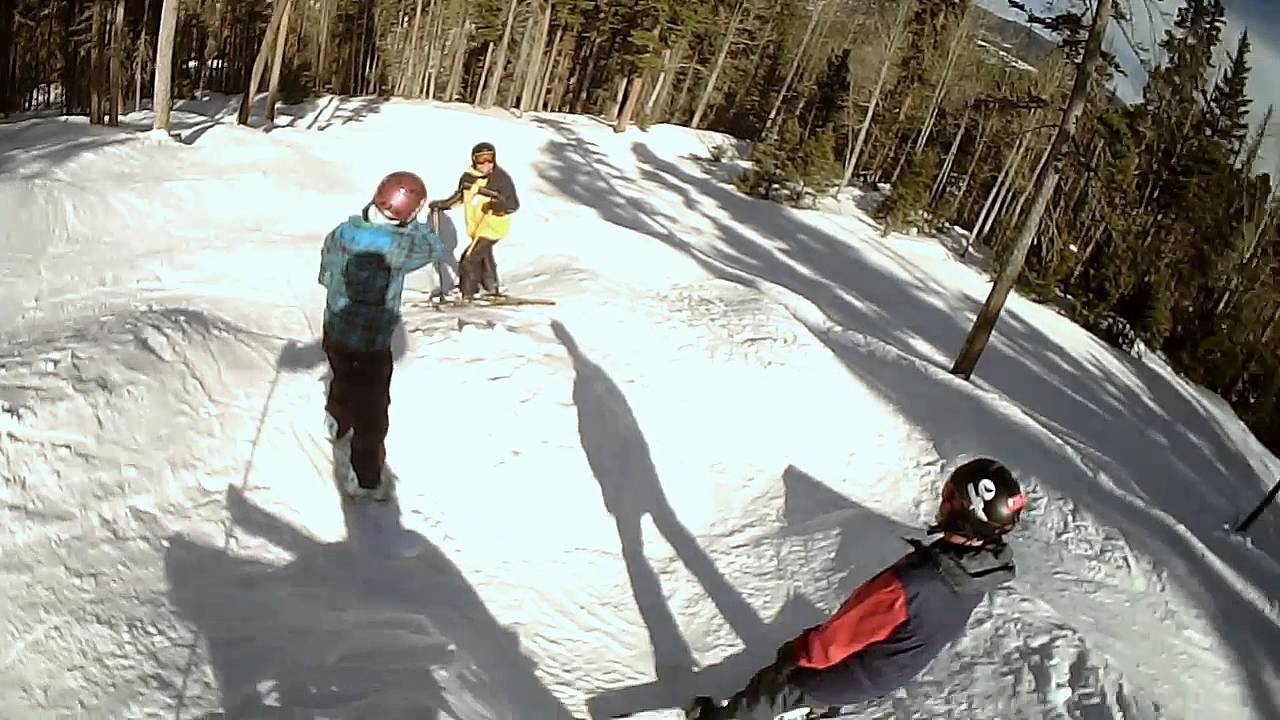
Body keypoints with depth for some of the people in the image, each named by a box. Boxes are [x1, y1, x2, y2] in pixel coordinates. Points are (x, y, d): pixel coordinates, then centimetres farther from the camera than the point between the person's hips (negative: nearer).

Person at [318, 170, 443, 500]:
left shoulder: (339, 234, -10)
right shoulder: (396, 247, -29)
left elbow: (325, 277, 6)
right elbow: (434, 247, -10)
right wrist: (408, 224, 0)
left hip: (334, 334, 7)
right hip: (370, 348, -6)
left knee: (343, 383, 35)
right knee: (371, 414, 13)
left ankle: (338, 423, 63)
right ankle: (366, 480, 30)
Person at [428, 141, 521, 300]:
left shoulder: (502, 178, -21)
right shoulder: (468, 176, -5)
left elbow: (514, 204, -18)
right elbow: (460, 195, 13)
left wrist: (502, 205, -38)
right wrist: (443, 204, 4)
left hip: (493, 227, -7)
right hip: (475, 227, 7)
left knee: (469, 258, -12)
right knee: (484, 257, 26)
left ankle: (467, 296, 3)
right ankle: (491, 288, 49)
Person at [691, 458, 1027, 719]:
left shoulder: (910, 584, -44)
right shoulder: (984, 568, -21)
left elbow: (841, 636, -29)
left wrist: (799, 652, -10)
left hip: (854, 676, -6)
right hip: (894, 674, 6)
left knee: (774, 686, 21)